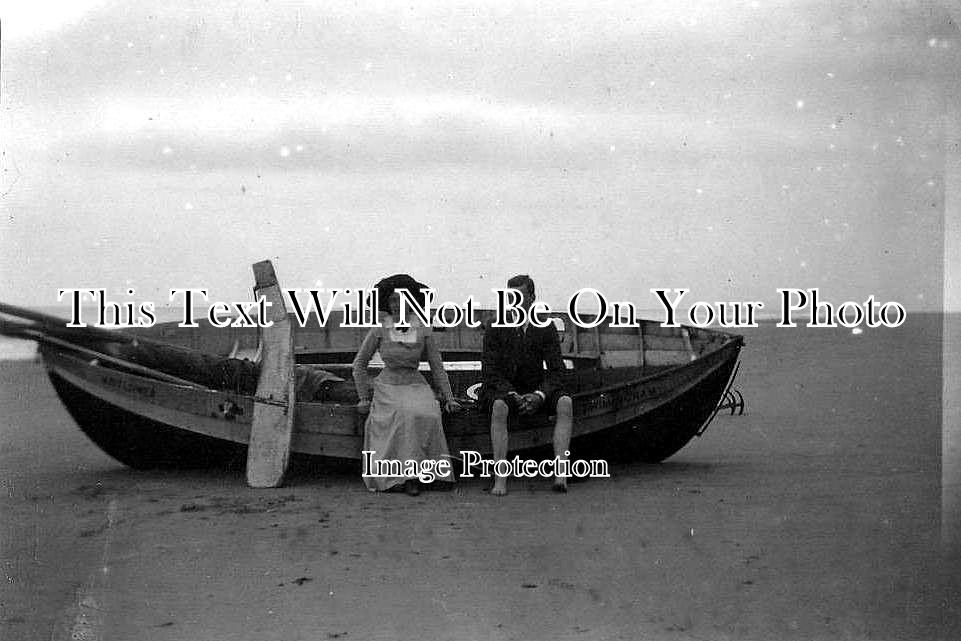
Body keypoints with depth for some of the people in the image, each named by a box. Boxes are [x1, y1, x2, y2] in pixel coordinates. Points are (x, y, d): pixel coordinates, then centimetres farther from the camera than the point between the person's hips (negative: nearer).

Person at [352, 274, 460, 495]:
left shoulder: (423, 330, 2)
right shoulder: (379, 330, -2)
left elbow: (437, 367, 8)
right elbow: (359, 365, 6)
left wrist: (448, 398, 1)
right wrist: (363, 397, -1)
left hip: (416, 388, 2)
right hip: (388, 388, -2)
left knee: (426, 415, -31)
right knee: (405, 416, -34)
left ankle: (412, 477, -23)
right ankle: (393, 477, -26)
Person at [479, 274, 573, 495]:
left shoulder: (546, 328, 0)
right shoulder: (496, 330, -4)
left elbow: (556, 370, -4)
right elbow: (490, 373, -8)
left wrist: (539, 395, -22)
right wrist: (512, 394, -24)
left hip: (537, 391, 2)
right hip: (503, 390, -2)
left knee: (565, 402, -27)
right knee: (499, 406, -36)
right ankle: (500, 478, -37)